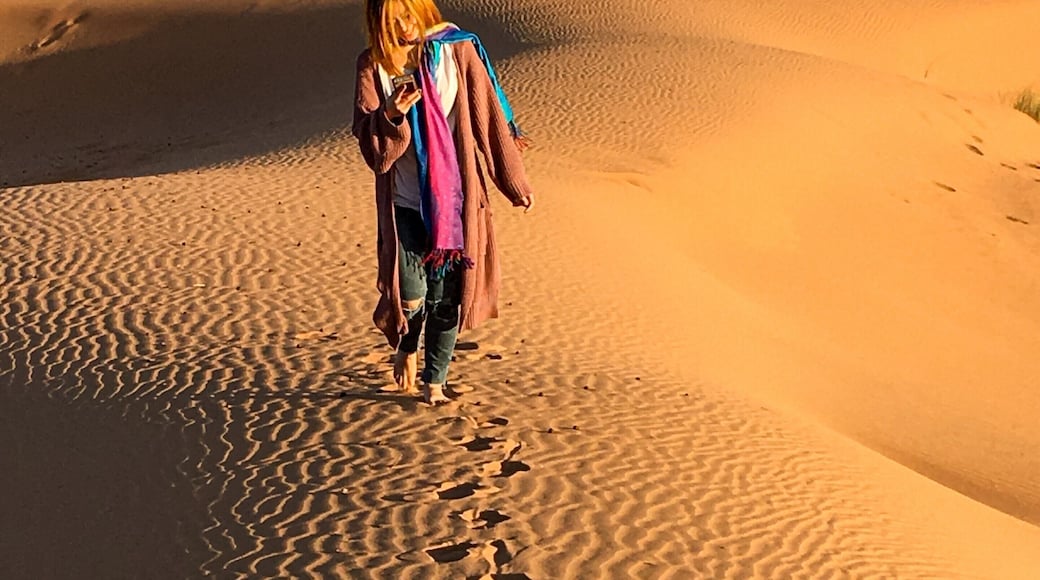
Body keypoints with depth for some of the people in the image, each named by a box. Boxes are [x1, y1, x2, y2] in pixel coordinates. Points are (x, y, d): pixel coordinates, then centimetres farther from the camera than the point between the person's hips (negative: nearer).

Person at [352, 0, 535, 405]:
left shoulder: (457, 51, -2)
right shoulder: (374, 65, 0)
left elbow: (488, 118, 1)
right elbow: (366, 138, -5)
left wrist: (515, 182, 4)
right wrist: (391, 116, -26)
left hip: (455, 199, 0)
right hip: (403, 202, 0)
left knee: (447, 296, 3)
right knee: (411, 295, -6)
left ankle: (434, 383, 20)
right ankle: (406, 349, 27)